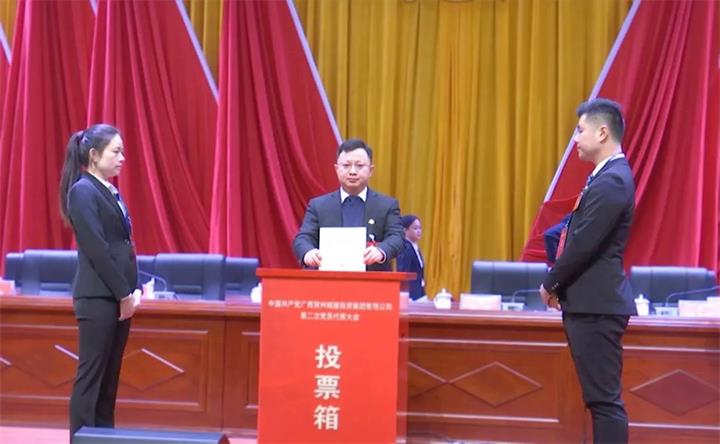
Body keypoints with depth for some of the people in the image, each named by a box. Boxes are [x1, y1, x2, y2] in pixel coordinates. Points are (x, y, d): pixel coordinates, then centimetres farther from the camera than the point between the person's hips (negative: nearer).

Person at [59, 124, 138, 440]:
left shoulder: (110, 192, 15)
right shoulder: (82, 191, -11)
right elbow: (96, 248, -17)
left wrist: (129, 291, 7)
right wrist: (123, 293, -15)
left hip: (116, 295, 9)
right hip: (98, 297, -8)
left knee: (110, 374, 11)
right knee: (91, 374, -3)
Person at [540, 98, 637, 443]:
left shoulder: (611, 181, -16)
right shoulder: (609, 176, 16)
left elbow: (584, 244, -21)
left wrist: (551, 284, -8)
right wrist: (559, 282, 7)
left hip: (596, 304, -10)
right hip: (591, 302, 10)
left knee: (604, 398, -6)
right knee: (600, 397, 14)